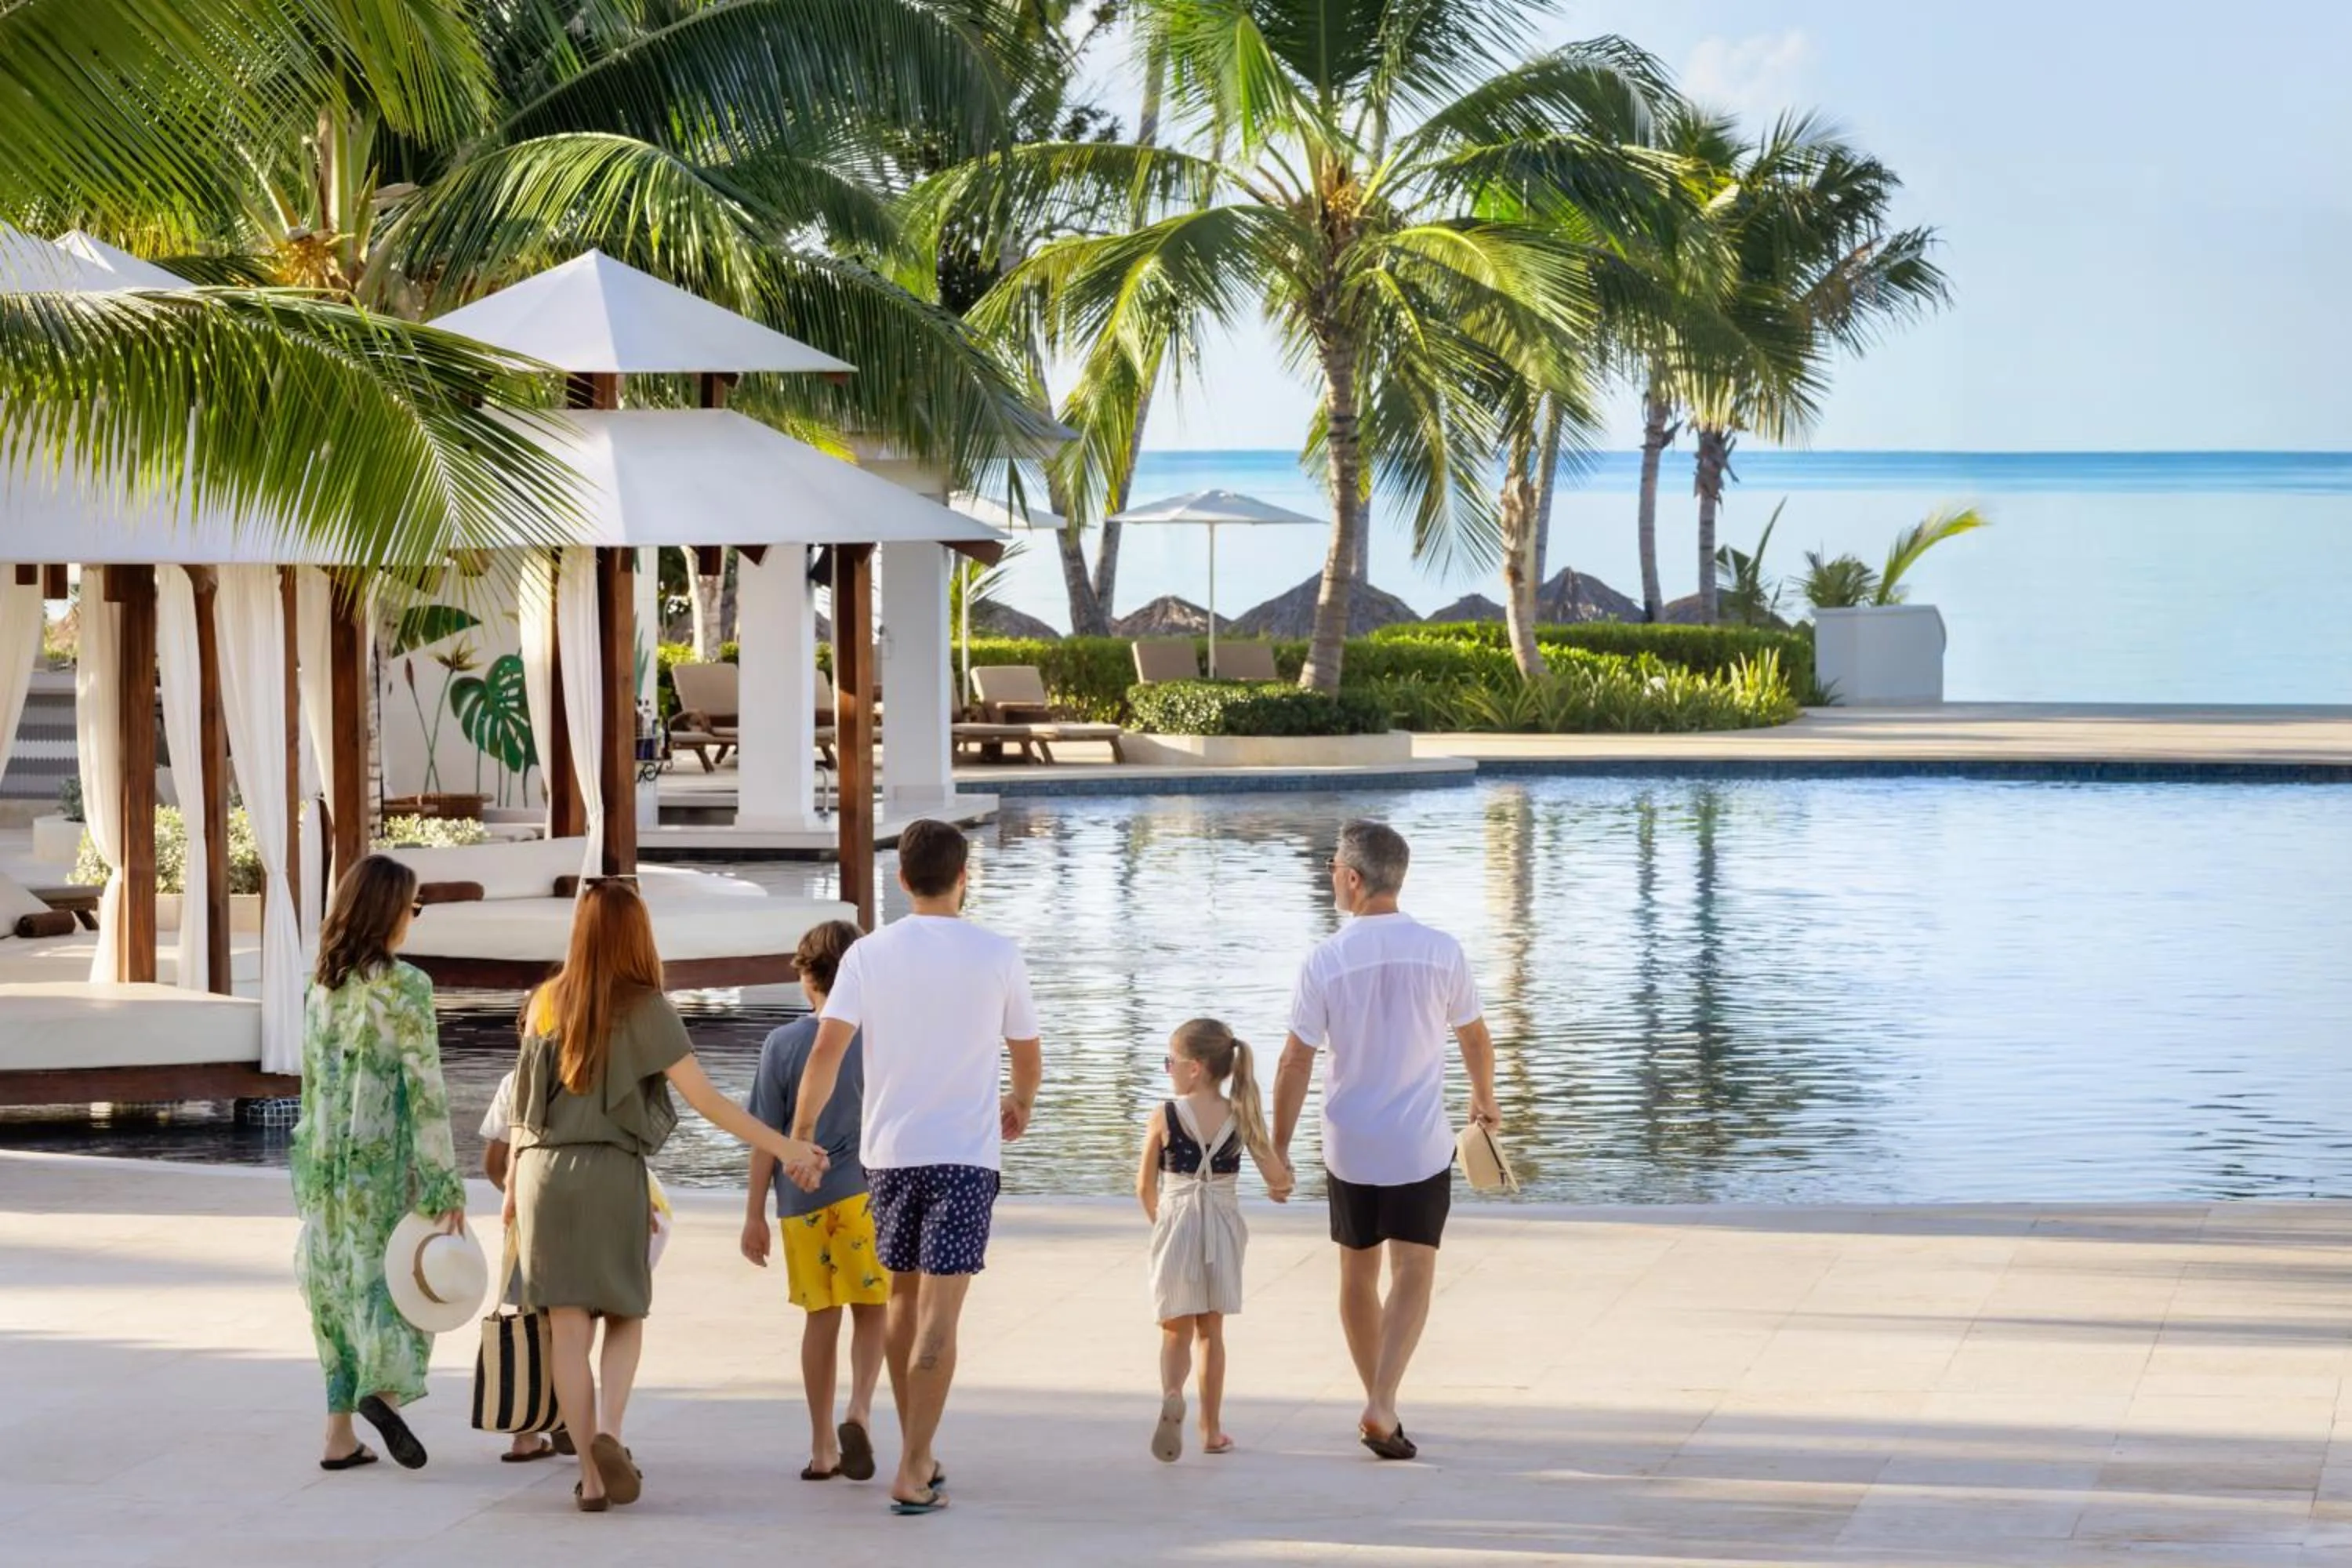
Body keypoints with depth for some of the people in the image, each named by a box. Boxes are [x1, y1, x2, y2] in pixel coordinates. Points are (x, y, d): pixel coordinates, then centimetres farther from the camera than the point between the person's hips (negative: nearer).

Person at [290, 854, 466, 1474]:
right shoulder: (405, 987, -14)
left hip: (327, 1160, 6)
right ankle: (387, 1387, -13)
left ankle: (340, 1433, 10)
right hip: (387, 1160, -5)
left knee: (338, 1285, 11)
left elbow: (312, 1081, 12)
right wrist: (447, 1185, -13)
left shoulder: (321, 986, 5)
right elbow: (425, 1090, -15)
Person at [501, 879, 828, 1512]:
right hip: (611, 1174, -3)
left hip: (544, 1171, 3)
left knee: (569, 1328, 4)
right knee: (624, 1316, 13)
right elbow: (703, 1097, -9)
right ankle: (607, 1430, -11)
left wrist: (514, 1186, 16)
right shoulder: (644, 1008, -5)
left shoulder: (545, 1003, 6)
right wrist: (782, 1147, -7)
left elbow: (523, 1099, 9)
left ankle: (591, 1476, 2)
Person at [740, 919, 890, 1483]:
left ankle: (822, 1446, 14)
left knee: (820, 1316, 10)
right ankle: (860, 1409, -18)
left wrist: (755, 1214, 5)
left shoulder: (782, 1045, 0)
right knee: (871, 1310, 8)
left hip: (801, 1199, 1)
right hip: (865, 1192, -1)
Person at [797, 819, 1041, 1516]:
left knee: (904, 1299, 19)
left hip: (889, 1150, 3)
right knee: (938, 1314, -6)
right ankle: (913, 1475, -12)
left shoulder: (869, 954, -1)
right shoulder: (997, 956, -3)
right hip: (965, 1154, -3)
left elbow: (827, 1049, -10)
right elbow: (1027, 1054, 9)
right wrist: (1021, 1105, 30)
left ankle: (918, 1454, 27)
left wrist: (801, 1134, -2)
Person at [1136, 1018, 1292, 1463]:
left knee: (1176, 1331, 6)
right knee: (1211, 1330, 15)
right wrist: (1281, 1187, 25)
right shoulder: (1241, 1117, -3)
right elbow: (1278, 1178, 0)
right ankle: (1211, 1429, 18)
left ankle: (1172, 1394, -25)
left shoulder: (1164, 1118, -9)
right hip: (1223, 1230, 2)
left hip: (1176, 1226, -2)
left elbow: (1145, 1187, -1)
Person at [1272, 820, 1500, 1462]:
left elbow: (1295, 1062, -8)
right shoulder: (1442, 952, -6)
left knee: (1358, 1275, 15)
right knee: (1412, 1275, -2)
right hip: (1421, 1144, -1)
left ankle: (1376, 1404, 25)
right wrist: (1484, 1098, 27)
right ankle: (1382, 1405, -18)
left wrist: (1279, 1146, 1)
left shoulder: (1325, 960, -10)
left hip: (1350, 1145, 1)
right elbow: (1475, 1038, 7)